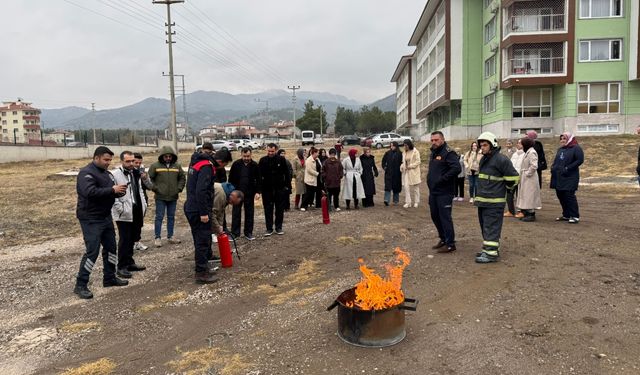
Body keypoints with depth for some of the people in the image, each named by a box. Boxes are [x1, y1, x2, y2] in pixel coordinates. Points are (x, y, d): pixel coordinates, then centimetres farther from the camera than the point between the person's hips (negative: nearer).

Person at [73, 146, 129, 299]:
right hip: (90, 219, -9)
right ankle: (80, 285, 2)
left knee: (110, 247, 15)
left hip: (105, 217, 9)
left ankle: (109, 278, 28)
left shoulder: (106, 172, 12)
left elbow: (110, 192, 17)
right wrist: (112, 190, -28)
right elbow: (90, 192, -31)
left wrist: (119, 190, -6)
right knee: (92, 251, -9)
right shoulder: (86, 173, -16)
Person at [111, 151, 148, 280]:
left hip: (136, 213, 7)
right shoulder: (115, 174, -12)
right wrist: (121, 209, -19)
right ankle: (121, 268, 6)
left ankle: (130, 263, 27)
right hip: (124, 215, -7)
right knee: (124, 240, -3)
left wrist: (143, 206, 13)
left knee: (132, 239, 15)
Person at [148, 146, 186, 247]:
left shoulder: (177, 166, 5)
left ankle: (170, 236, 22)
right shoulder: (155, 166, -5)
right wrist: (155, 188, -6)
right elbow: (149, 178, 0)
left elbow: (182, 178, 13)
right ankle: (157, 238, 8)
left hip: (173, 197, 4)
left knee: (171, 217, 12)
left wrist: (179, 188, 3)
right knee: (159, 217, 1)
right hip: (160, 197, -3)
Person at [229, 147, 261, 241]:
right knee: (236, 213, 4)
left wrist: (257, 192, -6)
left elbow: (258, 180, 2)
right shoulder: (236, 164, -4)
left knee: (249, 213, 7)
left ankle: (248, 233, 17)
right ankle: (234, 233, 12)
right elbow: (231, 179, 1)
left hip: (249, 194, 1)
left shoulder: (255, 165, -3)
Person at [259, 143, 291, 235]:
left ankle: (279, 228, 19)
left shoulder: (281, 159, -2)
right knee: (268, 209, 5)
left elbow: (286, 173, 1)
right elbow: (259, 175, -1)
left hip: (280, 188, 0)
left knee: (280, 209, 8)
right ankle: (269, 229, 13)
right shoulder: (262, 160, -2)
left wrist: (288, 186, -2)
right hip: (267, 189, 0)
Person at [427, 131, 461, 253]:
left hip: (444, 192, -9)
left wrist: (442, 179, -23)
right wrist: (430, 179, 12)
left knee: (445, 217, -5)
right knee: (435, 216, 16)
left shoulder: (448, 153, -13)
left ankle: (450, 244, 5)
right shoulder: (433, 153, 15)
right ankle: (443, 239, 31)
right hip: (433, 191, 9)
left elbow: (456, 168, -26)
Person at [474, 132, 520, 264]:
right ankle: (488, 249, 25)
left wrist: (504, 187, 0)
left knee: (491, 227, -8)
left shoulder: (501, 159, -14)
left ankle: (491, 253, -4)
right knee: (485, 226, 15)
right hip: (482, 200, 9)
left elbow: (514, 176, -13)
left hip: (494, 202, -9)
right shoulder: (483, 159, 16)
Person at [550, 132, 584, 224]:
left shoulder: (576, 148, -4)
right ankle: (566, 215, 19)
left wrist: (567, 168, -19)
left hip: (570, 177, -7)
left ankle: (575, 216, -1)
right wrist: (553, 167, 6)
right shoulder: (560, 149, 19)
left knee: (569, 195, -10)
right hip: (558, 177, 8)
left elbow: (580, 160, -14)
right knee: (560, 196, 8)